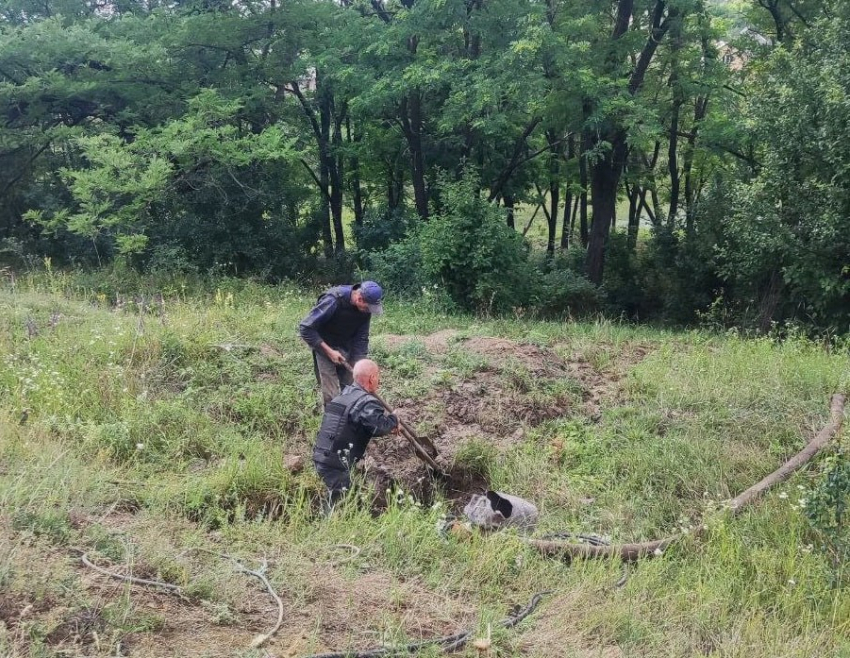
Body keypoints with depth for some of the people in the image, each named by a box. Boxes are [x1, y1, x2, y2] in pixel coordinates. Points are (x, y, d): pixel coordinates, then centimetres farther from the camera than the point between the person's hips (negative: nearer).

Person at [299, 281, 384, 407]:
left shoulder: (365, 309, -14)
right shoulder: (333, 301, -31)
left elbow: (361, 339, -5)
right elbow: (305, 328, -27)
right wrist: (328, 351, -27)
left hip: (346, 348, 5)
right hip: (325, 346, -5)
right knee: (331, 396, -9)